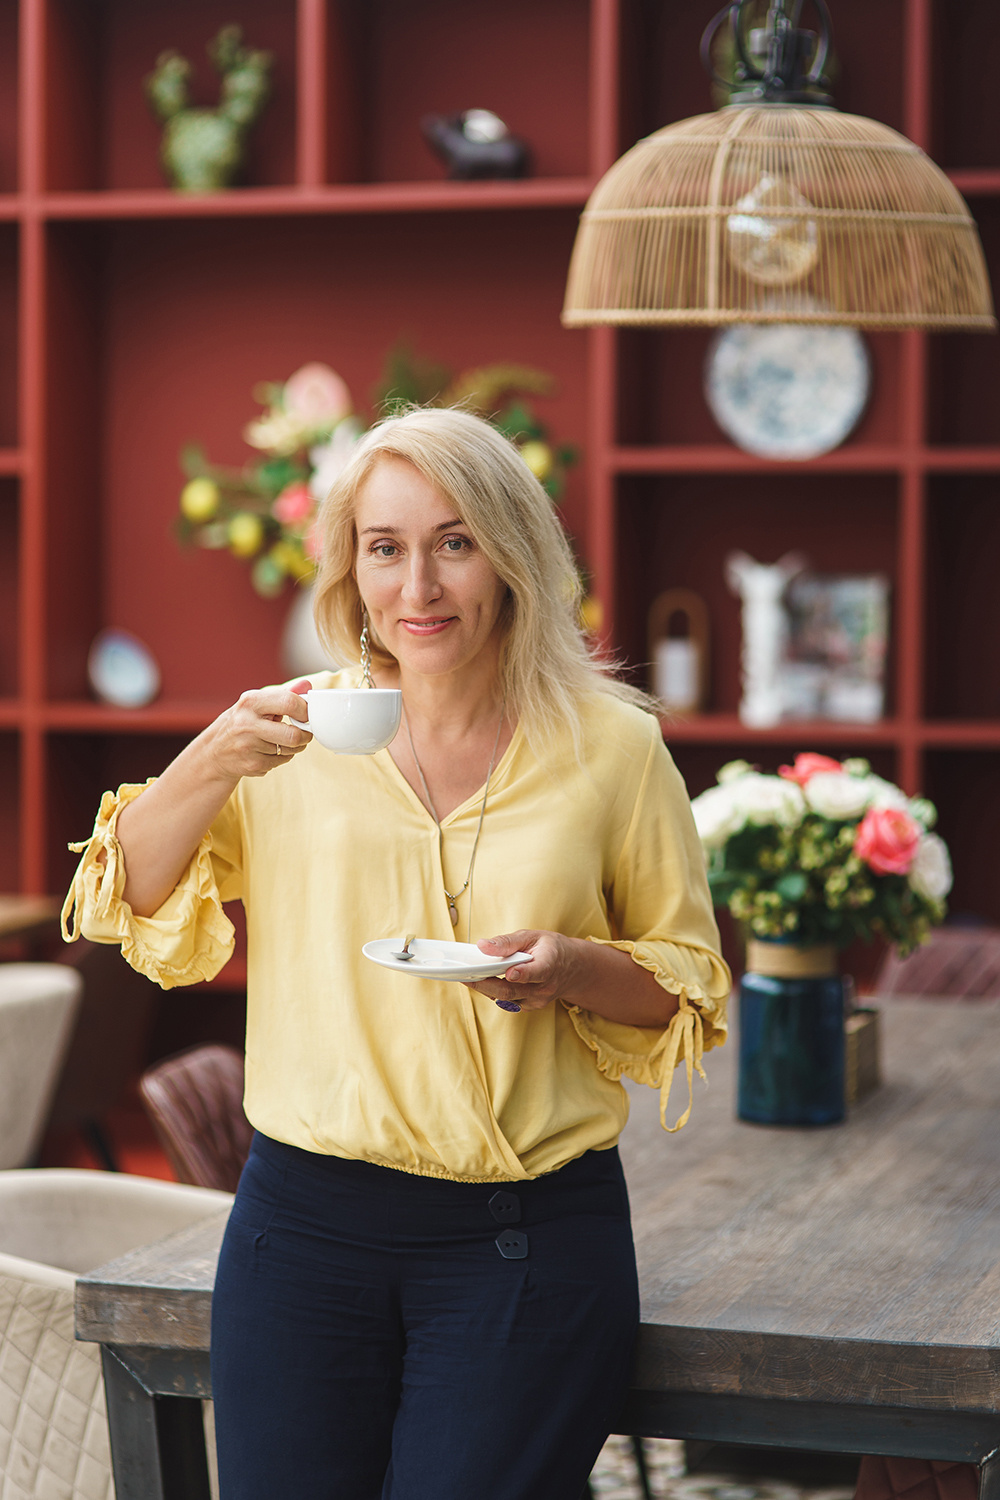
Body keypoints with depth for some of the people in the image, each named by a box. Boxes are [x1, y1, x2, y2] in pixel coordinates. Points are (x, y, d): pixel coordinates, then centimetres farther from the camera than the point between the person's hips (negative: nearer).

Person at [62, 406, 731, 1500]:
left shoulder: (609, 748, 0)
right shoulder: (301, 735, 4)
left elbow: (688, 982, 8)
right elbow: (126, 906, 3)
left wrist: (575, 968, -13)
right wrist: (213, 763, -13)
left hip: (529, 1242, -2)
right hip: (306, 1225, 2)